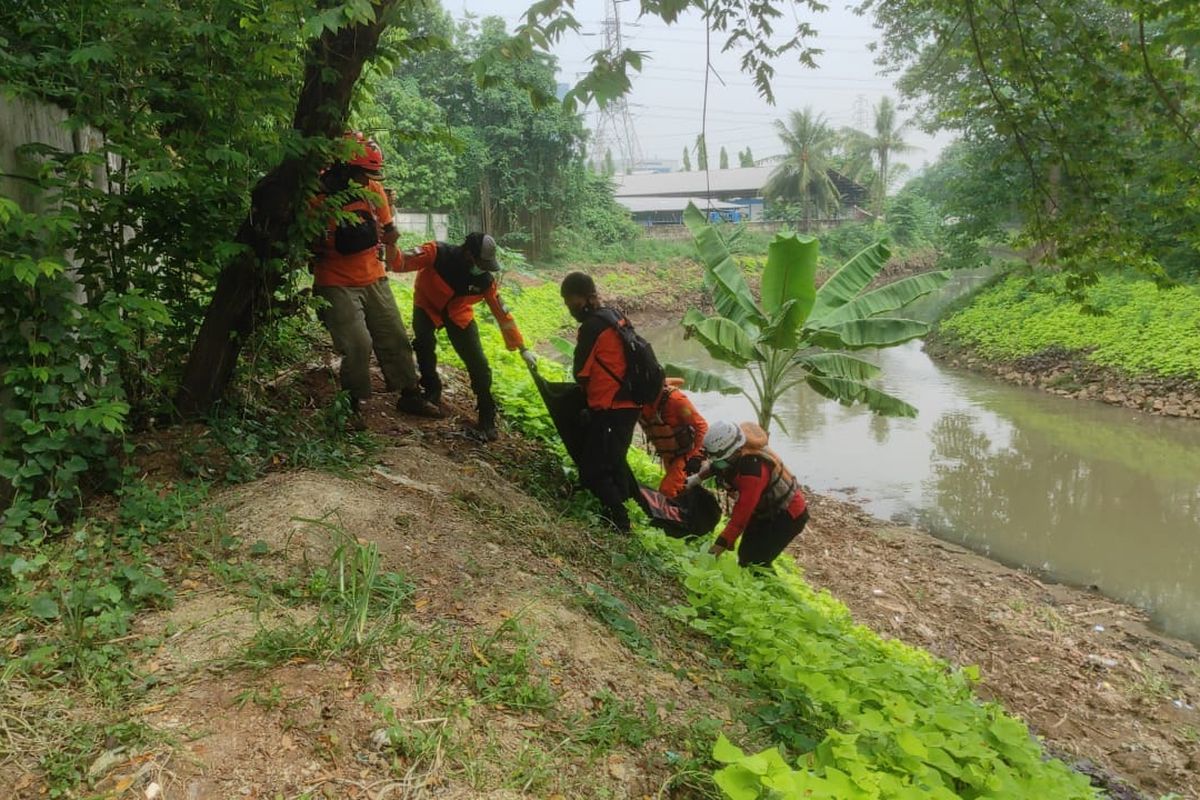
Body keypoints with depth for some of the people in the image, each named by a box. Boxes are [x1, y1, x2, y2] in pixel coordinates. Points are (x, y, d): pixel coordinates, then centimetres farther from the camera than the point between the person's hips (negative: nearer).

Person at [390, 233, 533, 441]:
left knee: (479, 364, -9)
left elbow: (502, 313, -14)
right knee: (425, 343, -31)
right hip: (428, 306, -2)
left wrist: (522, 348, -12)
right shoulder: (438, 253, -32)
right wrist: (391, 248, -59)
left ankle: (487, 420, 6)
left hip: (459, 314, 2)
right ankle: (432, 391, -4)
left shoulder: (485, 280, -23)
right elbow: (401, 263, -34)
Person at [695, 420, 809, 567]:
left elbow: (743, 512, -34)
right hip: (766, 510, 8)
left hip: (788, 515, -8)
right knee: (745, 556, 8)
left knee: (755, 562, -12)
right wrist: (698, 477, 0)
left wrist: (722, 543, -31)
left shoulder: (753, 468, -37)